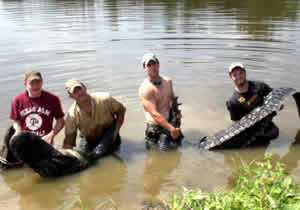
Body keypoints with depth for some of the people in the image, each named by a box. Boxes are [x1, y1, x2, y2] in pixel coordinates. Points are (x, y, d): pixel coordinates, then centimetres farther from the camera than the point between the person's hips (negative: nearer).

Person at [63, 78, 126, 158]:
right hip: (88, 139, 3)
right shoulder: (72, 115, -20)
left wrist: (116, 132, -12)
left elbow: (121, 110, -6)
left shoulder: (104, 99, -23)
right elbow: (68, 142, -15)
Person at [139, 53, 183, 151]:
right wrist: (171, 129, -27)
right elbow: (155, 114, -24)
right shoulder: (145, 89, -20)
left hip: (171, 121, 6)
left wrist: (177, 111, -1)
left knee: (176, 144, 12)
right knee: (164, 148, -1)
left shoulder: (168, 81, 2)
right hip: (156, 126, -6)